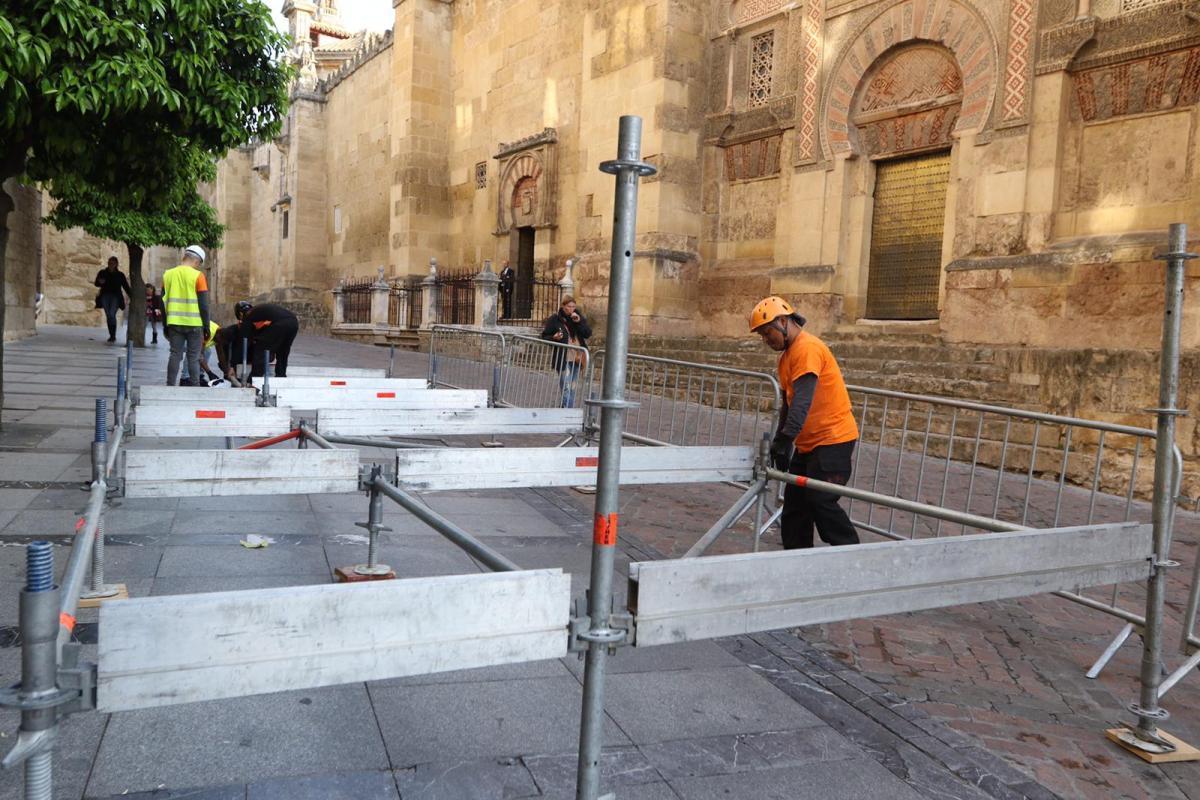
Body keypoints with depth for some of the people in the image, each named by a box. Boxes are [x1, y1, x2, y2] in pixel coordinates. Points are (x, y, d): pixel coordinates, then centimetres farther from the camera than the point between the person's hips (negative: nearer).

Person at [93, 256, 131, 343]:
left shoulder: (120, 275, 8)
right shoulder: (102, 273, 10)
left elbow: (126, 286, 10)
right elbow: (96, 283, 8)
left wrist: (130, 297, 1)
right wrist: (100, 282, -16)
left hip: (115, 297, -2)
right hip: (105, 296, 2)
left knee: (112, 314, -17)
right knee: (108, 316, -1)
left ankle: (113, 336, -15)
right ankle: (111, 336, 9)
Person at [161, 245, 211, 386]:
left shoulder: (168, 274, 7)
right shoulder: (198, 276, -8)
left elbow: (163, 301, 10)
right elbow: (203, 304, -8)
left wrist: (165, 325, 17)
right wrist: (206, 325, -1)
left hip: (174, 323, 4)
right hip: (194, 324, -4)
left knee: (175, 355, 8)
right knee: (193, 357, 2)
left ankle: (170, 386, 6)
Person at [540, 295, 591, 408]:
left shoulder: (578, 317, 8)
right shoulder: (554, 319, -4)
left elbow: (588, 334, 2)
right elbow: (545, 336, -1)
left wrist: (579, 322, -12)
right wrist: (554, 337, -21)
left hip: (577, 359, 5)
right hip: (563, 359, -5)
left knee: (572, 389, 11)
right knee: (566, 388, -11)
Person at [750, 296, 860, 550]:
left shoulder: (807, 348, -16)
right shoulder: (786, 355, 14)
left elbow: (802, 401, -27)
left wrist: (784, 441, -33)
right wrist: (777, 443, 10)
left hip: (833, 440, -10)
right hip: (808, 444, 10)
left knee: (822, 502, -12)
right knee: (795, 504, 8)